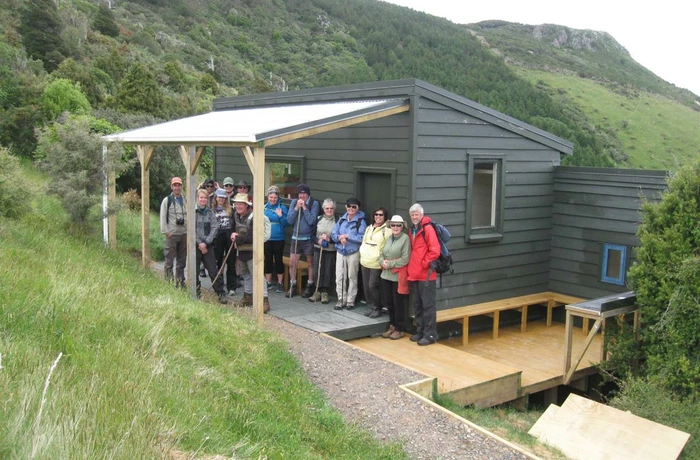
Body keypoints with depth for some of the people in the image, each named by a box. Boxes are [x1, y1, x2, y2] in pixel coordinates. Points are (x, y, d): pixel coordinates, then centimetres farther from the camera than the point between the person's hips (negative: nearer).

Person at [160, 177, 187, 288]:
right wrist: (166, 232, -10)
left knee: (182, 261, 11)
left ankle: (180, 282, 20)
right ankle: (168, 281, 5)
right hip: (172, 235, -4)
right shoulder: (167, 200, -2)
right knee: (169, 260, -3)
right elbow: (163, 218, -4)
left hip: (184, 234, 4)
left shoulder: (185, 200, 10)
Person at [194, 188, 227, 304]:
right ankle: (196, 293, 19)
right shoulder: (193, 211, -1)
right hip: (195, 245, -1)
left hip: (208, 245, 1)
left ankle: (221, 293, 2)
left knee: (213, 270, -3)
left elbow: (214, 228, -2)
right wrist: (199, 243, -11)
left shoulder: (210, 212, 7)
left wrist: (206, 242, -11)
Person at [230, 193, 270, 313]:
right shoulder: (236, 215, 7)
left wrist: (237, 238, -15)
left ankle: (264, 300, -11)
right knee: (245, 275, 20)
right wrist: (233, 235, -1)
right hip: (241, 251, 9)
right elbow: (234, 229, 22)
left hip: (251, 251, -9)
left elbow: (252, 237, -23)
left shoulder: (253, 217, -19)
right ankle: (248, 297, 34)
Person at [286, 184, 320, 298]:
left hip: (309, 238, -3)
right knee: (292, 263, 6)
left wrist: (304, 207, -17)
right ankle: (292, 286, 22)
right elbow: (289, 220, -3)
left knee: (310, 263, 9)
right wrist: (296, 208, -14)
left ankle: (309, 286, 22)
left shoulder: (314, 203, -8)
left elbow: (312, 221, -17)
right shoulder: (294, 202, 2)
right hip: (295, 237, 3)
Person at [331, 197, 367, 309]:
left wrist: (347, 236, -15)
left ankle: (350, 300, 18)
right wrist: (340, 238, -15)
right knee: (339, 277, 4)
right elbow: (334, 234, 7)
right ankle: (341, 299, 15)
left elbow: (361, 238, -16)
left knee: (352, 277, 7)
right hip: (340, 251, 4)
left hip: (353, 253, -4)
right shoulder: (341, 219, 7)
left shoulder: (361, 221, -7)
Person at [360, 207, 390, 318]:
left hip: (376, 264, -7)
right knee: (366, 286, 9)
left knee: (372, 286, -9)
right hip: (365, 262, 7)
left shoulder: (387, 230, -8)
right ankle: (373, 307, 22)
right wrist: (362, 256, 13)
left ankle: (377, 309, 7)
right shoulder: (369, 228, 16)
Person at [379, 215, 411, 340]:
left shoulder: (405, 238, -10)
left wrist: (390, 264, -15)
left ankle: (399, 329, 14)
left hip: (398, 276, -7)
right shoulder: (388, 239, 13)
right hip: (386, 275, 7)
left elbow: (405, 259, -16)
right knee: (389, 302, 12)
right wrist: (382, 262, -7)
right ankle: (392, 326, 27)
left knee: (398, 303, 2)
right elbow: (382, 254, 15)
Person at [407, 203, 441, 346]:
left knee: (428, 305, -3)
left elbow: (435, 251, -17)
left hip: (426, 275, -8)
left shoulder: (427, 228, -10)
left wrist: (424, 264, -12)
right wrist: (411, 266, 11)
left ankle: (430, 335, 3)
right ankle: (420, 332, 23)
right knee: (417, 305, 14)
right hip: (414, 275, 8)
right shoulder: (412, 230, 14)